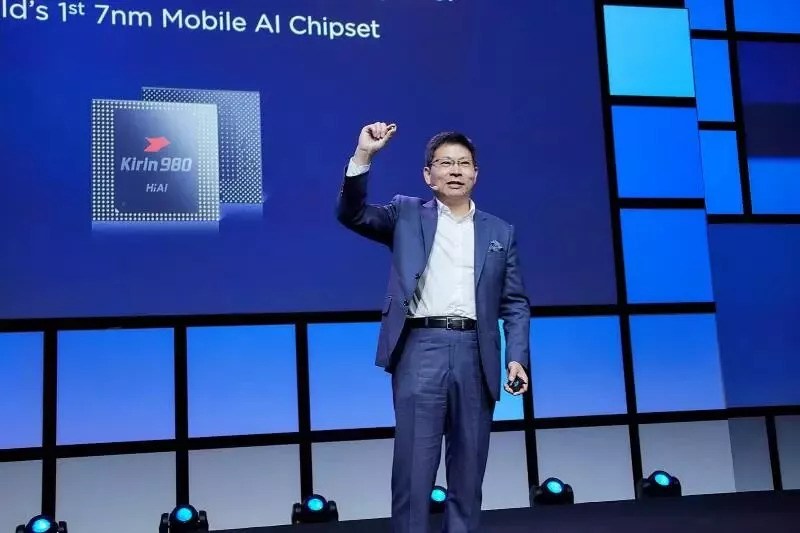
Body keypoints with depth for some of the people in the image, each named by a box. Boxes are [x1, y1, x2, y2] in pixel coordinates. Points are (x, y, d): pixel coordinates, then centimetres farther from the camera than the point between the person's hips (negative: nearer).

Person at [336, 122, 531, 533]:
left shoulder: (500, 232, 15)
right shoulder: (407, 214, 11)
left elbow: (515, 303, 12)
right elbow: (351, 213, -3)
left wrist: (517, 357, -1)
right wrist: (363, 155, -15)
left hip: (476, 354, 3)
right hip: (421, 351, -2)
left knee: (469, 470, 8)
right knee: (414, 466, -3)